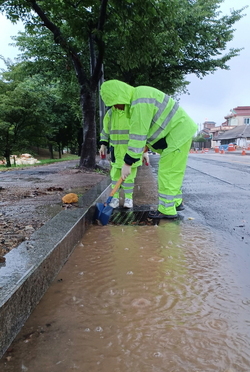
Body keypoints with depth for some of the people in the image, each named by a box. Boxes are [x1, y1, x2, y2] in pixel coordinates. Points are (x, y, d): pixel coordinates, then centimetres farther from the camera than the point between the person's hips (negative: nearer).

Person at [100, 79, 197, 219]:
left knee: (168, 172, -6)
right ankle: (176, 202, 27)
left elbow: (138, 136, -26)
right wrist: (145, 146, 22)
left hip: (178, 133, -10)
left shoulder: (140, 104, -25)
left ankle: (167, 209, 1)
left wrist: (128, 163, -22)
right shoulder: (139, 94, 9)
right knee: (173, 171, 16)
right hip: (180, 131, 10)